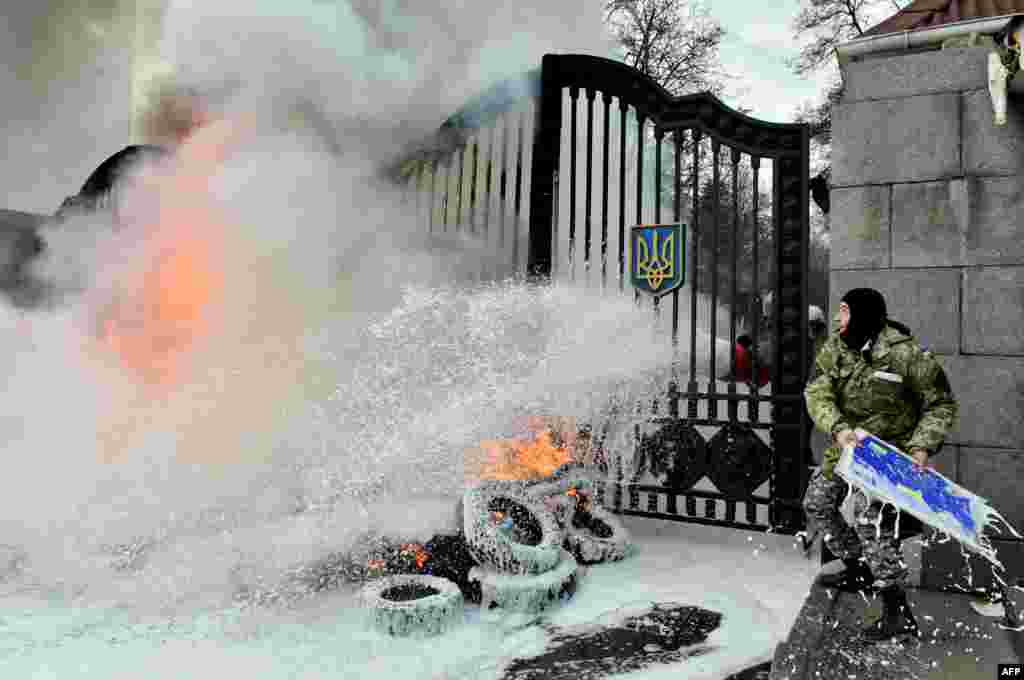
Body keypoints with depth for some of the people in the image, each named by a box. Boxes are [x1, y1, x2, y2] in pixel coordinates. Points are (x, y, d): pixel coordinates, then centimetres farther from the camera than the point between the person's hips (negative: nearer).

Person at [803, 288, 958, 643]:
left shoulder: (906, 354, -21)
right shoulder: (835, 348, -7)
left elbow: (942, 405, -10)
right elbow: (817, 393, -15)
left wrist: (923, 446, -22)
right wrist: (838, 429, -33)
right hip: (847, 441, 7)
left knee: (869, 514, -20)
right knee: (816, 504, 14)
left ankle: (898, 613, -9)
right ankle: (859, 571, 34)